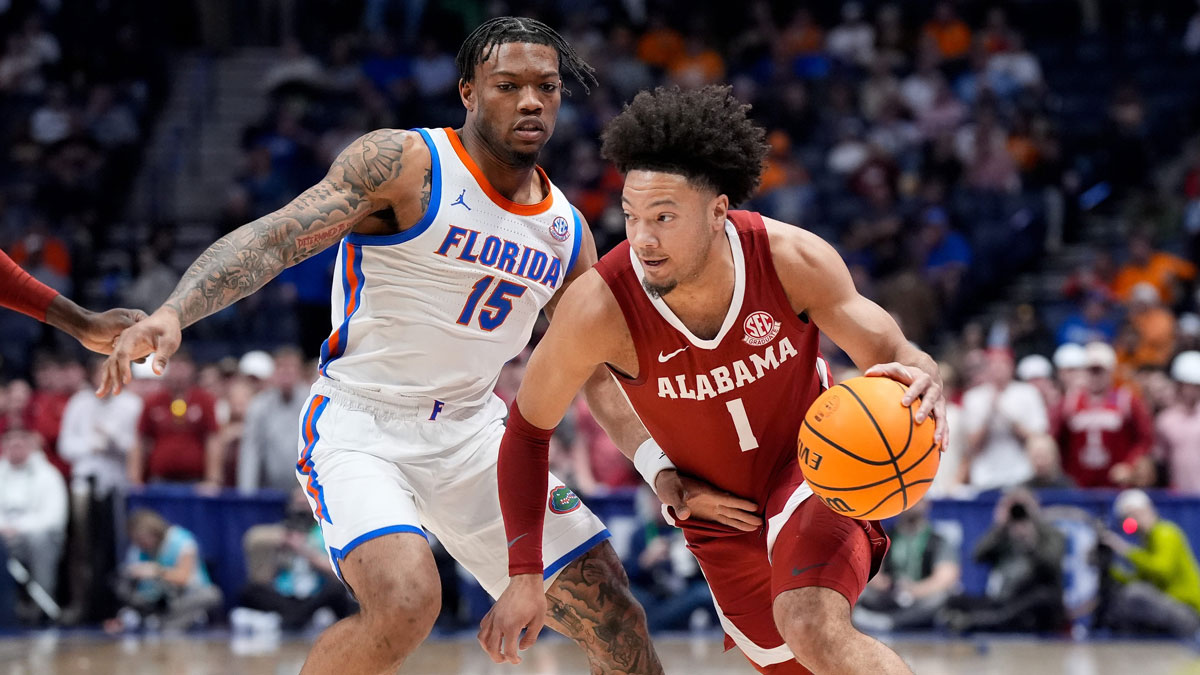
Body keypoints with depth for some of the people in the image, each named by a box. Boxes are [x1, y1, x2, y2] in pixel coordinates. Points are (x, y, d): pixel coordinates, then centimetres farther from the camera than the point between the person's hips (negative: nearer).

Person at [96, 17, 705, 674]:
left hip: (472, 429, 6)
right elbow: (271, 238, -21)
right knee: (405, 602, -32)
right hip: (359, 424, -6)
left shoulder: (567, 233, 6)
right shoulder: (405, 164, -12)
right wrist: (173, 313, -38)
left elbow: (602, 381, 15)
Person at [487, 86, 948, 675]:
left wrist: (919, 380, -43)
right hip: (718, 515, 2)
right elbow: (529, 429, -12)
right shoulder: (599, 307, -28)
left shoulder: (792, 260, -27)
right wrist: (524, 575, -16)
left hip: (813, 470, -2)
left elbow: (893, 353, -16)